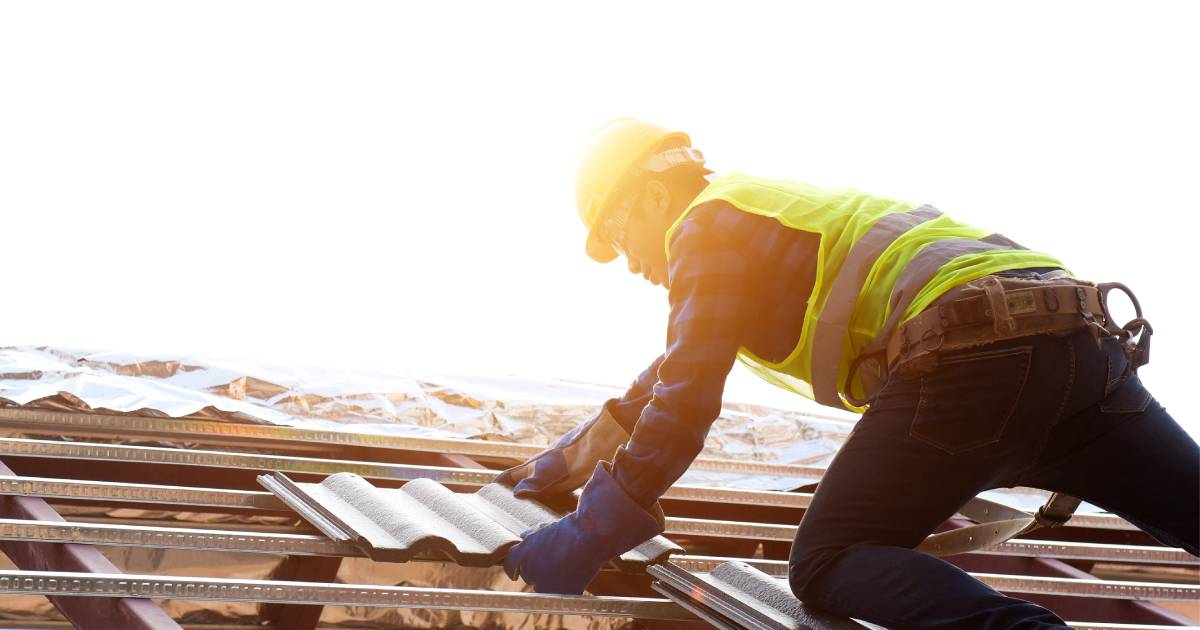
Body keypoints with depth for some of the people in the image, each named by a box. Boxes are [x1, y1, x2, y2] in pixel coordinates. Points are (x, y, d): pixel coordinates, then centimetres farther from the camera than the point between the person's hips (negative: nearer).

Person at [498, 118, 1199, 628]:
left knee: (828, 565, -1)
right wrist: (566, 462, 51)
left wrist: (591, 535, 4)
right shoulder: (770, 211, 36)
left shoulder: (708, 224, 9)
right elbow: (676, 373, 46)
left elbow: (685, 402, -2)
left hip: (971, 353, -9)